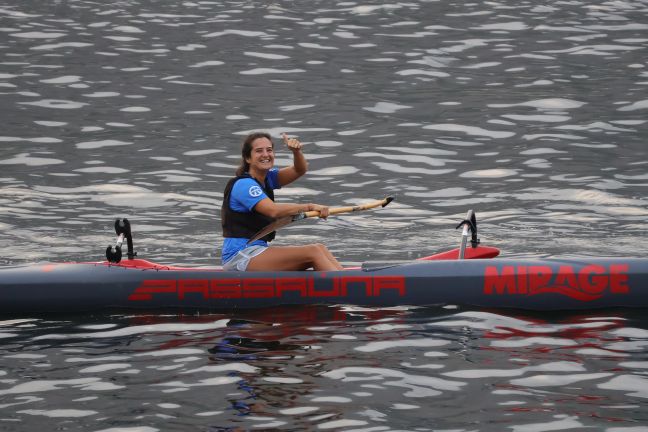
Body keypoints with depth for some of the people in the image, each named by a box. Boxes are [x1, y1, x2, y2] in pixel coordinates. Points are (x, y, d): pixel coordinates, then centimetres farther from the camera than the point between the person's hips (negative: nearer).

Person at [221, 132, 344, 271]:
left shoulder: (267, 178, 15)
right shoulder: (243, 184, -15)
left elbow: (300, 170, 7)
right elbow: (273, 210, -28)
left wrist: (297, 151, -14)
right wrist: (309, 207, -30)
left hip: (256, 250, 9)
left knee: (319, 249, -6)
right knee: (313, 252, -19)